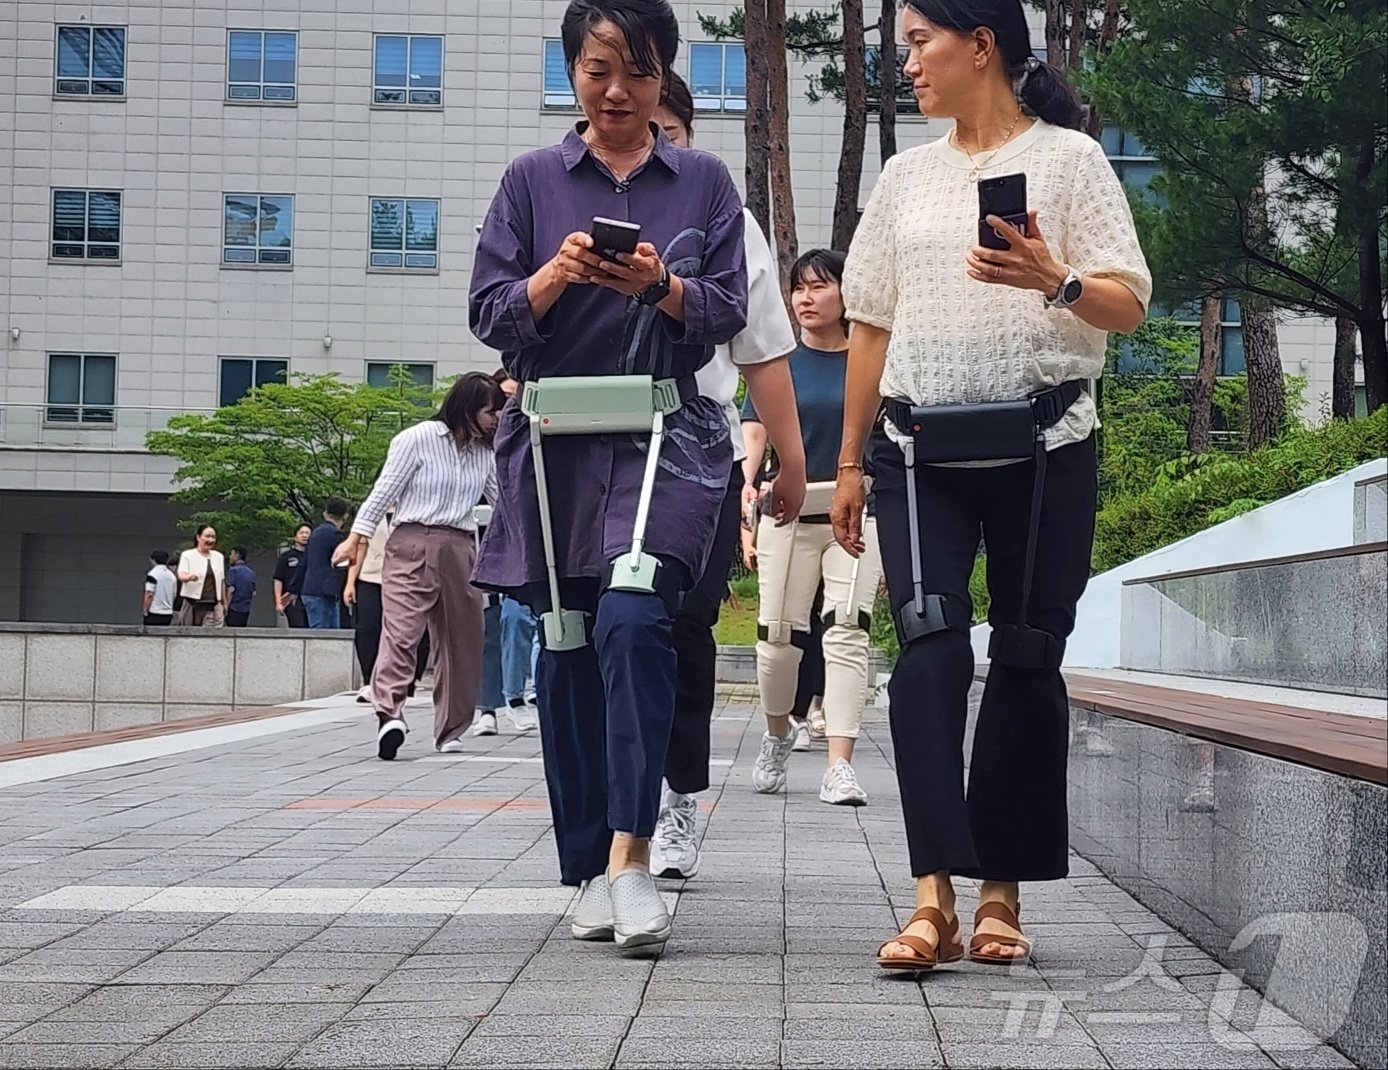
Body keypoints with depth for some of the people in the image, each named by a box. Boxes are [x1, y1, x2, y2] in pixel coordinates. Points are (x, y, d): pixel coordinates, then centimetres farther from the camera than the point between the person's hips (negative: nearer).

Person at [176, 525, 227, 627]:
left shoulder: (218, 557, 14)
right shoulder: (187, 555, 0)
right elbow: (181, 575, -16)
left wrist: (224, 603, 20)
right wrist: (189, 577, -40)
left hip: (214, 606, 3)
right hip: (193, 606, -3)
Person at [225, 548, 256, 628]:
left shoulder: (234, 570, -8)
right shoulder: (250, 572, 14)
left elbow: (231, 589, -15)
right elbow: (253, 593, 15)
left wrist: (226, 606, -10)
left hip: (234, 609, -7)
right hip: (246, 609, 7)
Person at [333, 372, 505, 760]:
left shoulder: (485, 453, 14)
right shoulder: (417, 439, 0)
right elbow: (385, 491, -1)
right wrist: (355, 538, -5)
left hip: (461, 550, 5)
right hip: (413, 543, -5)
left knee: (460, 640, -2)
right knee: (401, 629, -9)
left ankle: (450, 731, -5)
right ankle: (390, 715, -14)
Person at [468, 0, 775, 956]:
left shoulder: (705, 181, 10)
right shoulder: (533, 180, 10)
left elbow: (728, 313, 4)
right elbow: (491, 314, 5)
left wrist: (662, 287, -16)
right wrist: (553, 277, -15)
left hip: (665, 431, -2)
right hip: (556, 439, 2)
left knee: (633, 622, -23)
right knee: (568, 649, 4)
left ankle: (631, 857, -22)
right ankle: (590, 872, 14)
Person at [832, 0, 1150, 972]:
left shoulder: (1068, 158, 3)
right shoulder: (907, 176, 16)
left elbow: (1130, 306, -2)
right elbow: (871, 324, 19)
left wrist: (1056, 282, -23)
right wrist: (851, 462, 16)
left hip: (1042, 449, -2)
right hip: (923, 453, 3)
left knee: (1027, 661, 0)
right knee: (930, 647, -13)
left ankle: (1003, 892, 11)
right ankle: (934, 898, -18)